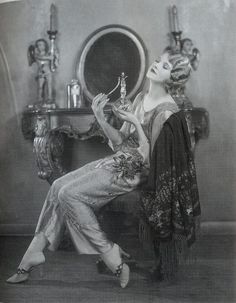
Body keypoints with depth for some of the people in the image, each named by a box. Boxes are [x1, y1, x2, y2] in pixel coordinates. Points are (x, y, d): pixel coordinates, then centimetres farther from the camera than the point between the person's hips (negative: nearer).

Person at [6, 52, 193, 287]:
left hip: (135, 170, -8)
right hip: (119, 160, 8)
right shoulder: (140, 98, 10)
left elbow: (150, 160, -17)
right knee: (59, 186, -3)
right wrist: (100, 118, -5)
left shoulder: (166, 110, -15)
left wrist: (136, 123, -18)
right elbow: (120, 141, 9)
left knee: (70, 194, -17)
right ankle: (33, 258, 3)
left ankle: (112, 258, -8)